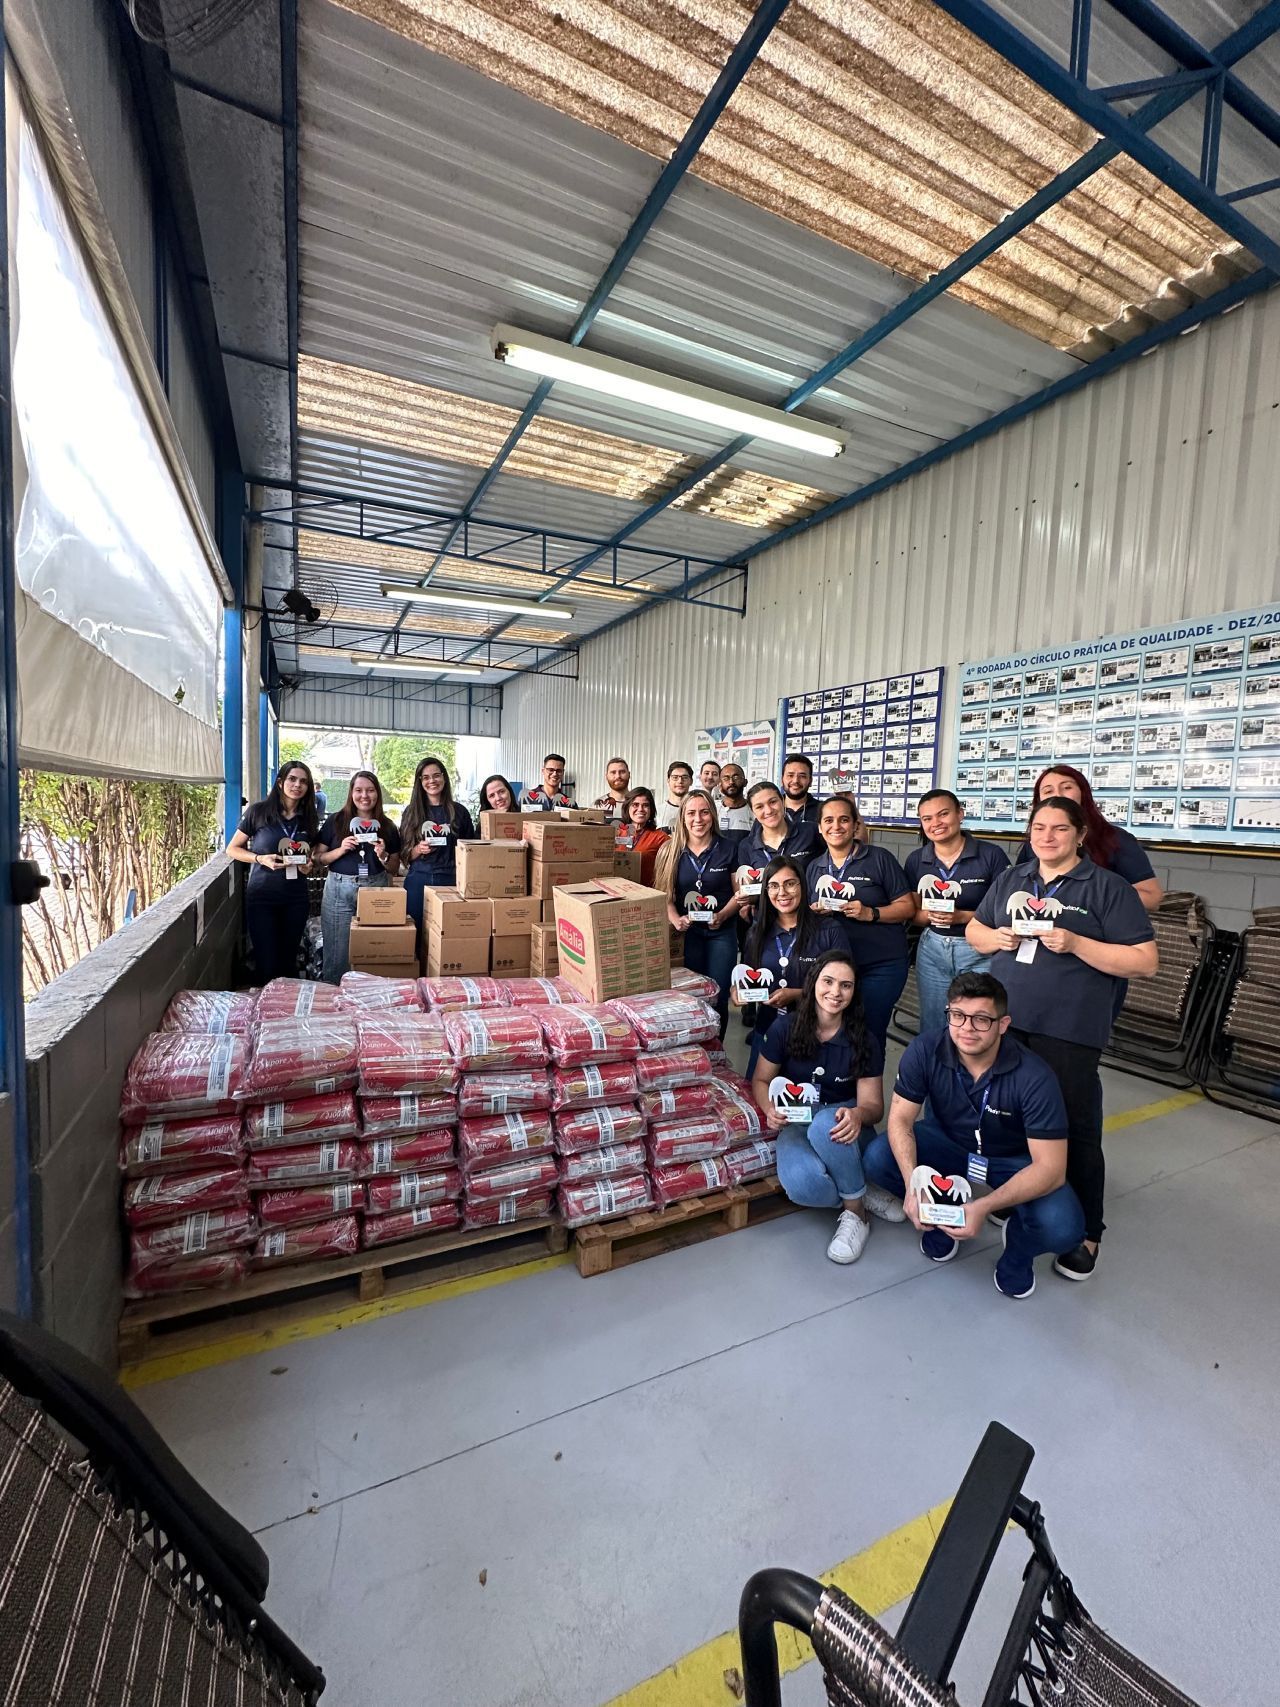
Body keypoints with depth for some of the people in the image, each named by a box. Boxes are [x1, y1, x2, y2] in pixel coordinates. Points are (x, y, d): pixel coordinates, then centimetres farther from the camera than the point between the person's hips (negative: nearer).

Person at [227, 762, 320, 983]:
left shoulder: (309, 818, 5)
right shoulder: (259, 811, -5)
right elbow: (232, 849, 1)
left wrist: (309, 864, -4)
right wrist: (260, 859, -16)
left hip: (296, 898, 3)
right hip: (262, 897, -3)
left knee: (288, 962, 11)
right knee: (267, 963, 1)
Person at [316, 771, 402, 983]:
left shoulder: (387, 827, 7)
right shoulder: (335, 821, 4)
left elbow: (394, 870, 11)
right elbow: (319, 859, 5)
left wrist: (383, 856, -8)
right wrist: (340, 850, -11)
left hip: (376, 891, 1)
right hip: (339, 891, -1)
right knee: (336, 955, 1)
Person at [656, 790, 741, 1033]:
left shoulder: (728, 850, -3)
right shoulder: (671, 851, 0)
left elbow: (739, 893, 0)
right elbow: (665, 895, 0)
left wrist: (722, 916, -16)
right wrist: (675, 920, -19)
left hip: (721, 932, 0)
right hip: (687, 932, 1)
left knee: (718, 996, 4)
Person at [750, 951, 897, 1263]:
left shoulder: (864, 1041, -8)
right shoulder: (785, 1027, -8)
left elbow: (873, 1104, -7)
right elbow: (761, 1080, 1)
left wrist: (857, 1115, -32)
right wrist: (770, 1110, -21)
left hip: (841, 1125, 0)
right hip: (797, 1124, 0)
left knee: (824, 1125, -39)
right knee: (801, 1185, -35)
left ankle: (855, 1212, -12)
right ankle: (862, 1195, -3)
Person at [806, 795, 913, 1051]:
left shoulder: (879, 858, -3)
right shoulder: (813, 867, 10)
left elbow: (907, 907, -3)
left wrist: (870, 913, -18)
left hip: (881, 965, -3)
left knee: (870, 1034, 2)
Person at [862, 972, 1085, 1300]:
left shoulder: (1034, 1077, -30)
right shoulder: (925, 1050, -24)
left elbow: (1050, 1168, -29)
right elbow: (900, 1119, -20)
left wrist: (983, 1207, -41)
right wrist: (913, 1184, -37)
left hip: (1014, 1159, -1)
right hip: (950, 1143, 2)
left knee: (1062, 1227, -31)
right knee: (876, 1159, -23)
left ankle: (1019, 1248, 9)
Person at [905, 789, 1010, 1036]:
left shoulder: (991, 855, -9)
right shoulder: (915, 860, 3)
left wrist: (963, 916, -20)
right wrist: (930, 915, -14)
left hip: (980, 952, -3)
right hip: (932, 951, 4)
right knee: (932, 1029, 14)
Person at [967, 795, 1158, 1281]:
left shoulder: (1109, 887, -4)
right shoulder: (1010, 879, 11)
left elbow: (1146, 962, -8)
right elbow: (974, 929, 19)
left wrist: (1075, 944, -19)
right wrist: (995, 938, -3)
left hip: (1068, 1030, -5)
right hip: (1005, 1021, 5)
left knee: (1073, 1129, 5)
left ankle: (1085, 1234, 23)